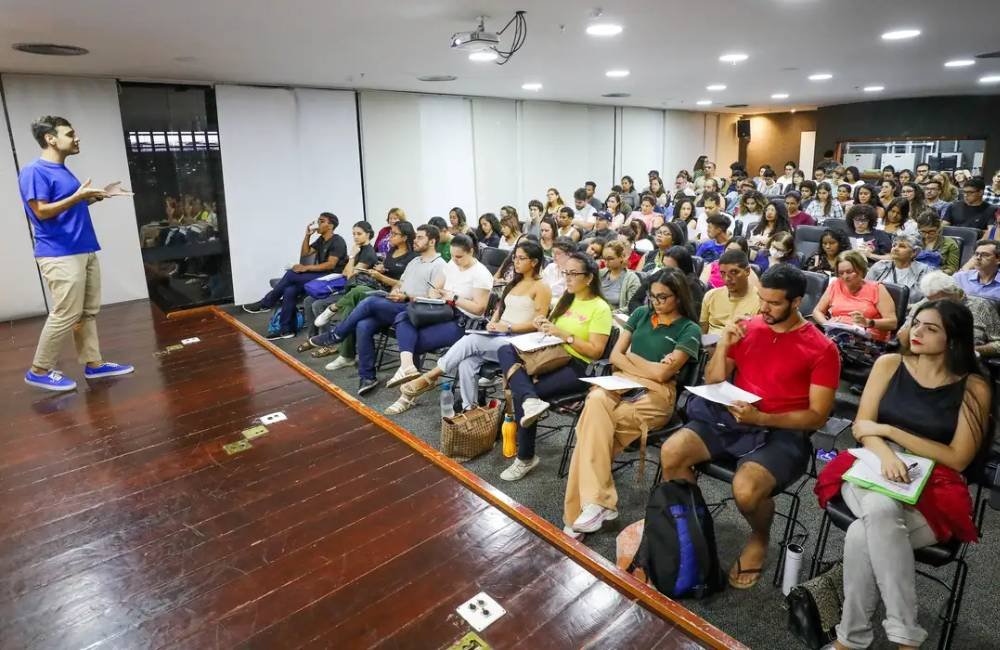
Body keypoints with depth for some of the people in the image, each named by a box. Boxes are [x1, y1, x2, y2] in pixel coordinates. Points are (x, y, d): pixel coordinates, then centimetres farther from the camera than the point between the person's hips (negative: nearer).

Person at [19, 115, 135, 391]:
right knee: (65, 315, -6)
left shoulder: (62, 170, 15)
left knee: (88, 312, 11)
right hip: (60, 255, -9)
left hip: (84, 251, 9)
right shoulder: (34, 171, -12)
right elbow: (42, 211, -17)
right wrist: (78, 196, -22)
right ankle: (39, 371, 8)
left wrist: (100, 195, 13)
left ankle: (94, 363, 18)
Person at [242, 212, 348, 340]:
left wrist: (306, 268, -20)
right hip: (318, 275, 8)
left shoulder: (337, 241, -9)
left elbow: (330, 265, -20)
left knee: (291, 274, -21)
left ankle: (265, 304, -6)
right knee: (289, 290, -18)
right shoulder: (321, 239, 19)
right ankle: (287, 329, -14)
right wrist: (308, 235, 5)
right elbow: (304, 254, 17)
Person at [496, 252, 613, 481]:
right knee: (505, 351, -18)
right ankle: (531, 400, -41)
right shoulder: (565, 299, 17)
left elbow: (596, 351, -12)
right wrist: (544, 327, -3)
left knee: (520, 394, -24)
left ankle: (526, 458, -8)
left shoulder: (600, 308, -6)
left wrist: (563, 334, -18)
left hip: (577, 367, -7)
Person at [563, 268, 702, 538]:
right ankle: (597, 503, -35)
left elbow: (662, 374, -7)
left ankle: (589, 504, -25)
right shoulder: (640, 314, 17)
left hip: (656, 394, -4)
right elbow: (615, 357, 12)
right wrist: (648, 368, -1)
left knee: (593, 423, -30)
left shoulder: (689, 330, 2)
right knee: (596, 400, -33)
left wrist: (631, 357, 4)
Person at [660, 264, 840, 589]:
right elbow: (713, 382, 8)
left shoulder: (821, 349, -5)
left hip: (782, 432, -4)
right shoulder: (747, 328, 5)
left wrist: (760, 418, -21)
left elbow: (817, 416, -7)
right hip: (730, 417, 4)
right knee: (671, 452, -20)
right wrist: (723, 345, -10)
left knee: (745, 488, -31)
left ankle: (759, 538, 7)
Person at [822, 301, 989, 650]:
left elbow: (958, 459, -5)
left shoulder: (973, 388, -1)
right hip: (872, 469, 2)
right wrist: (886, 453, -21)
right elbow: (862, 427, 1)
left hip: (932, 489, -1)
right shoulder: (889, 364, 5)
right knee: (880, 511, -36)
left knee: (863, 535, -33)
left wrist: (889, 430, -11)